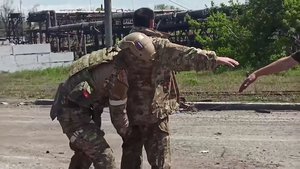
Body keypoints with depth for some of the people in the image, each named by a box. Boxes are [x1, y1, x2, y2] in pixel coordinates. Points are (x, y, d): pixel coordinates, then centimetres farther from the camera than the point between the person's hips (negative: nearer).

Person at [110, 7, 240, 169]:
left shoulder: (122, 45, 7)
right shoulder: (157, 44, -10)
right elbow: (185, 55, -11)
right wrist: (214, 59, -4)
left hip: (130, 109, 6)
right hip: (153, 109, -6)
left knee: (131, 153, 15)